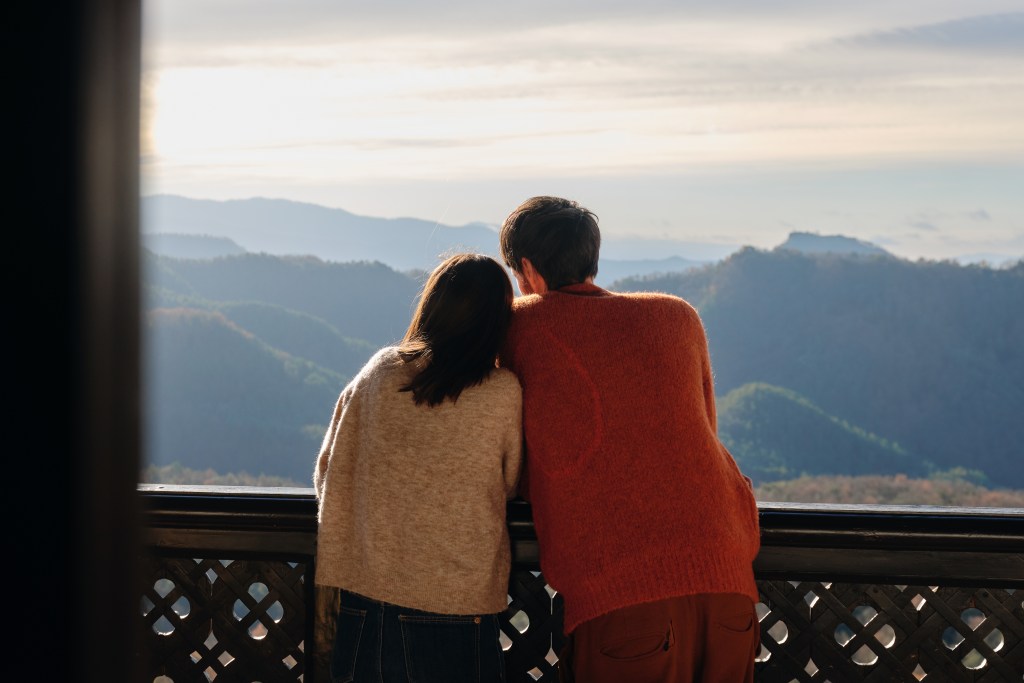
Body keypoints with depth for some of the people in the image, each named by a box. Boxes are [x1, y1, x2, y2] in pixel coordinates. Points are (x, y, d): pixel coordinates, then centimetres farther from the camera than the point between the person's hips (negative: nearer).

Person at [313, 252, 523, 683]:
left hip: (367, 595, 3)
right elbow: (509, 487, 6)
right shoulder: (504, 393, -9)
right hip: (458, 605, -2)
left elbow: (330, 478, 4)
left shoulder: (379, 371, -2)